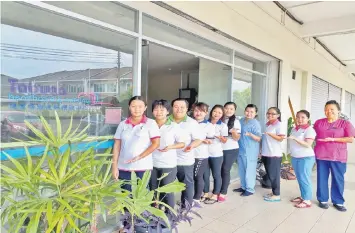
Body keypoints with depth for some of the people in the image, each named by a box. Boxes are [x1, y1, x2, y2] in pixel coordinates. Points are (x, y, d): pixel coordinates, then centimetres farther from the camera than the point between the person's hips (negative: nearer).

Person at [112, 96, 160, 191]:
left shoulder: (151, 123, -2)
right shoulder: (122, 124, 6)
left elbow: (156, 143, -7)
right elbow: (117, 146, 7)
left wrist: (139, 157, -13)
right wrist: (114, 166, 2)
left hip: (143, 167, -2)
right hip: (123, 167, 3)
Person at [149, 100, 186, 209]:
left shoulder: (174, 126, -6)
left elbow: (182, 143, -3)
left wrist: (170, 147, -19)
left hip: (168, 165, -3)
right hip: (152, 164, 3)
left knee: (167, 191, 5)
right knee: (153, 191, 15)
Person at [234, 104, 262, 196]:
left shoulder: (255, 123, -15)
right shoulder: (241, 121, 7)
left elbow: (259, 138, -20)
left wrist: (250, 134, -35)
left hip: (250, 151, -7)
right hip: (241, 150, 7)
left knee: (249, 170, 2)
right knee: (241, 170, 17)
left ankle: (250, 189, 16)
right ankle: (243, 186, 32)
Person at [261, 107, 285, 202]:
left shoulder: (278, 125, -9)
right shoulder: (267, 125, 13)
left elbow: (281, 138, -15)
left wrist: (270, 133, -25)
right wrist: (261, 152, 17)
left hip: (274, 154, -7)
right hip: (266, 154, 7)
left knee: (274, 175, -1)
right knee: (269, 175, 13)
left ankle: (276, 195, 9)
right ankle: (273, 192, 25)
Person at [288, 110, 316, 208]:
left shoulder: (309, 130, -13)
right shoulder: (294, 129, 10)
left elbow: (308, 144, -23)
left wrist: (295, 138, -29)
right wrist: (286, 137, 5)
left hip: (306, 158, -7)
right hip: (295, 157, 7)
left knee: (304, 179, -3)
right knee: (299, 178, 14)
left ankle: (307, 200, 6)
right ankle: (303, 196, 27)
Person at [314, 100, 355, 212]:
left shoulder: (345, 123, -2)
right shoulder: (319, 122, 6)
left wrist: (332, 139, -17)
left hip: (338, 156, -2)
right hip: (321, 155, 2)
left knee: (338, 179, 6)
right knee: (322, 178, 8)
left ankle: (338, 202, 20)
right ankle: (322, 199, 20)